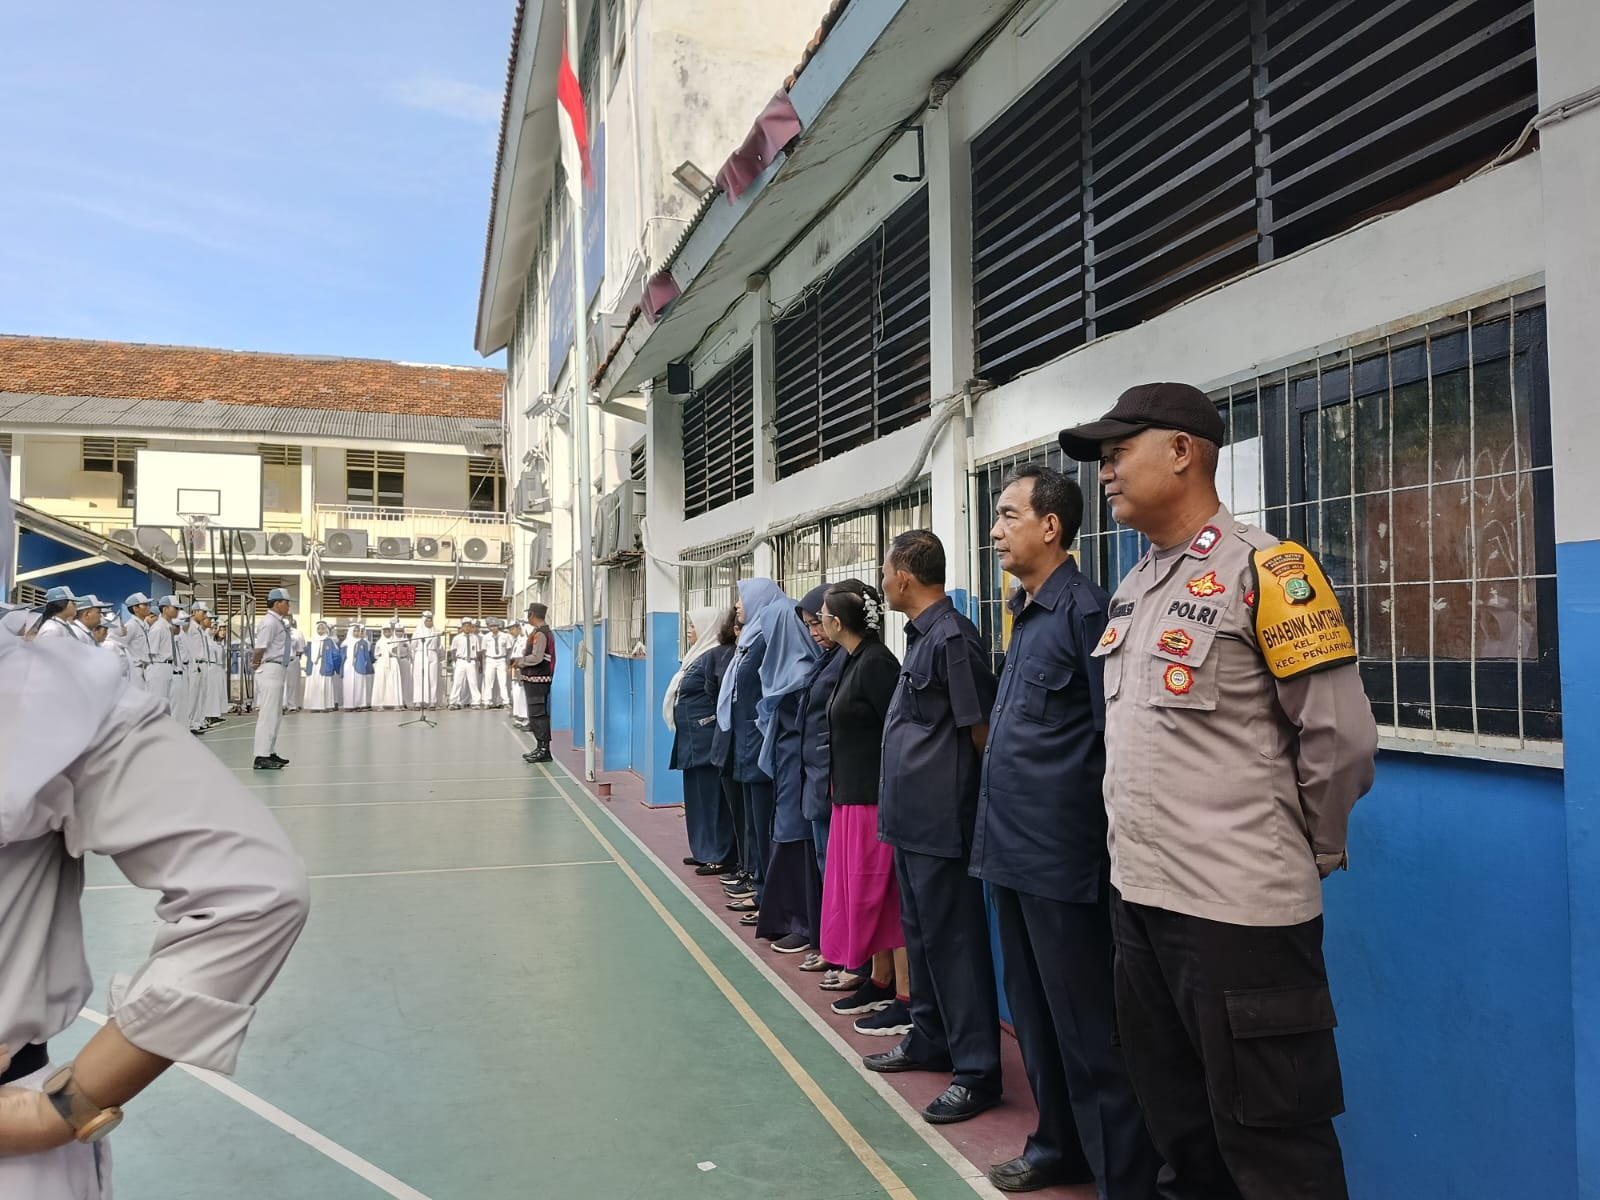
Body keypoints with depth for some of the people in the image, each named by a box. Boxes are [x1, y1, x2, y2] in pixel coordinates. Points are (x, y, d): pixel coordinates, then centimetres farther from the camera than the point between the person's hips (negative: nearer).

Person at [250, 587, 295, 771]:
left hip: (277, 672, 11)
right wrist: (257, 664, -9)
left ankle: (270, 752, 26)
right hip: (270, 670, -11)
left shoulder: (279, 621, 14)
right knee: (268, 714, -8)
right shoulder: (270, 622, -16)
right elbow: (260, 648, -19)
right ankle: (262, 757, -6)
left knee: (275, 715, 17)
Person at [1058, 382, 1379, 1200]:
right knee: (1178, 1124, 21)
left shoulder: (1264, 570, -12)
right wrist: (1139, 854, 14)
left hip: (1238, 908, -7)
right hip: (1138, 896, 8)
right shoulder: (1135, 587, 11)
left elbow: (1342, 736, -12)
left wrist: (1306, 854, -2)